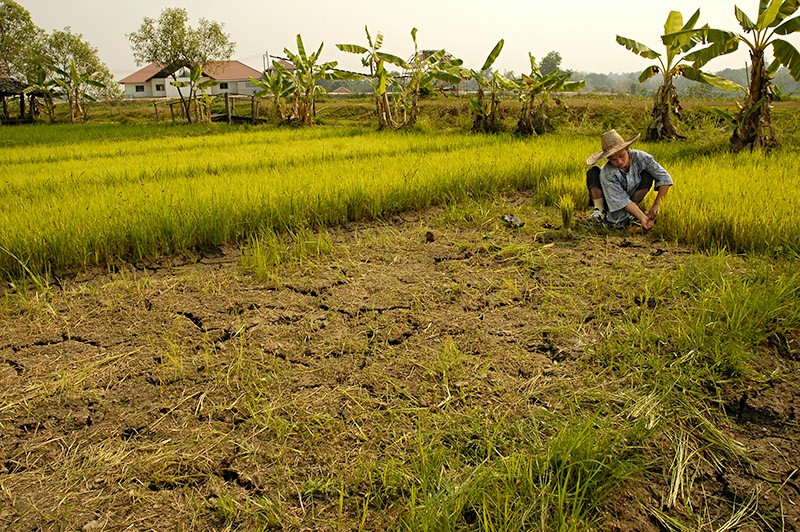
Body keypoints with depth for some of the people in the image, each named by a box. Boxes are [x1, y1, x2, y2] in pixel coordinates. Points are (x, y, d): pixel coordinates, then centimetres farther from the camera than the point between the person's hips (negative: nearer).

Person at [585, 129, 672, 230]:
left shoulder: (640, 157, -25)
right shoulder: (607, 173, -32)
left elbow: (664, 178, -22)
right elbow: (622, 201, -32)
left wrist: (657, 205, -31)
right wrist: (642, 217, -42)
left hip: (632, 198, 3)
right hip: (610, 203, -3)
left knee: (647, 176, -22)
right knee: (593, 172, -26)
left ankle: (627, 213, -16)